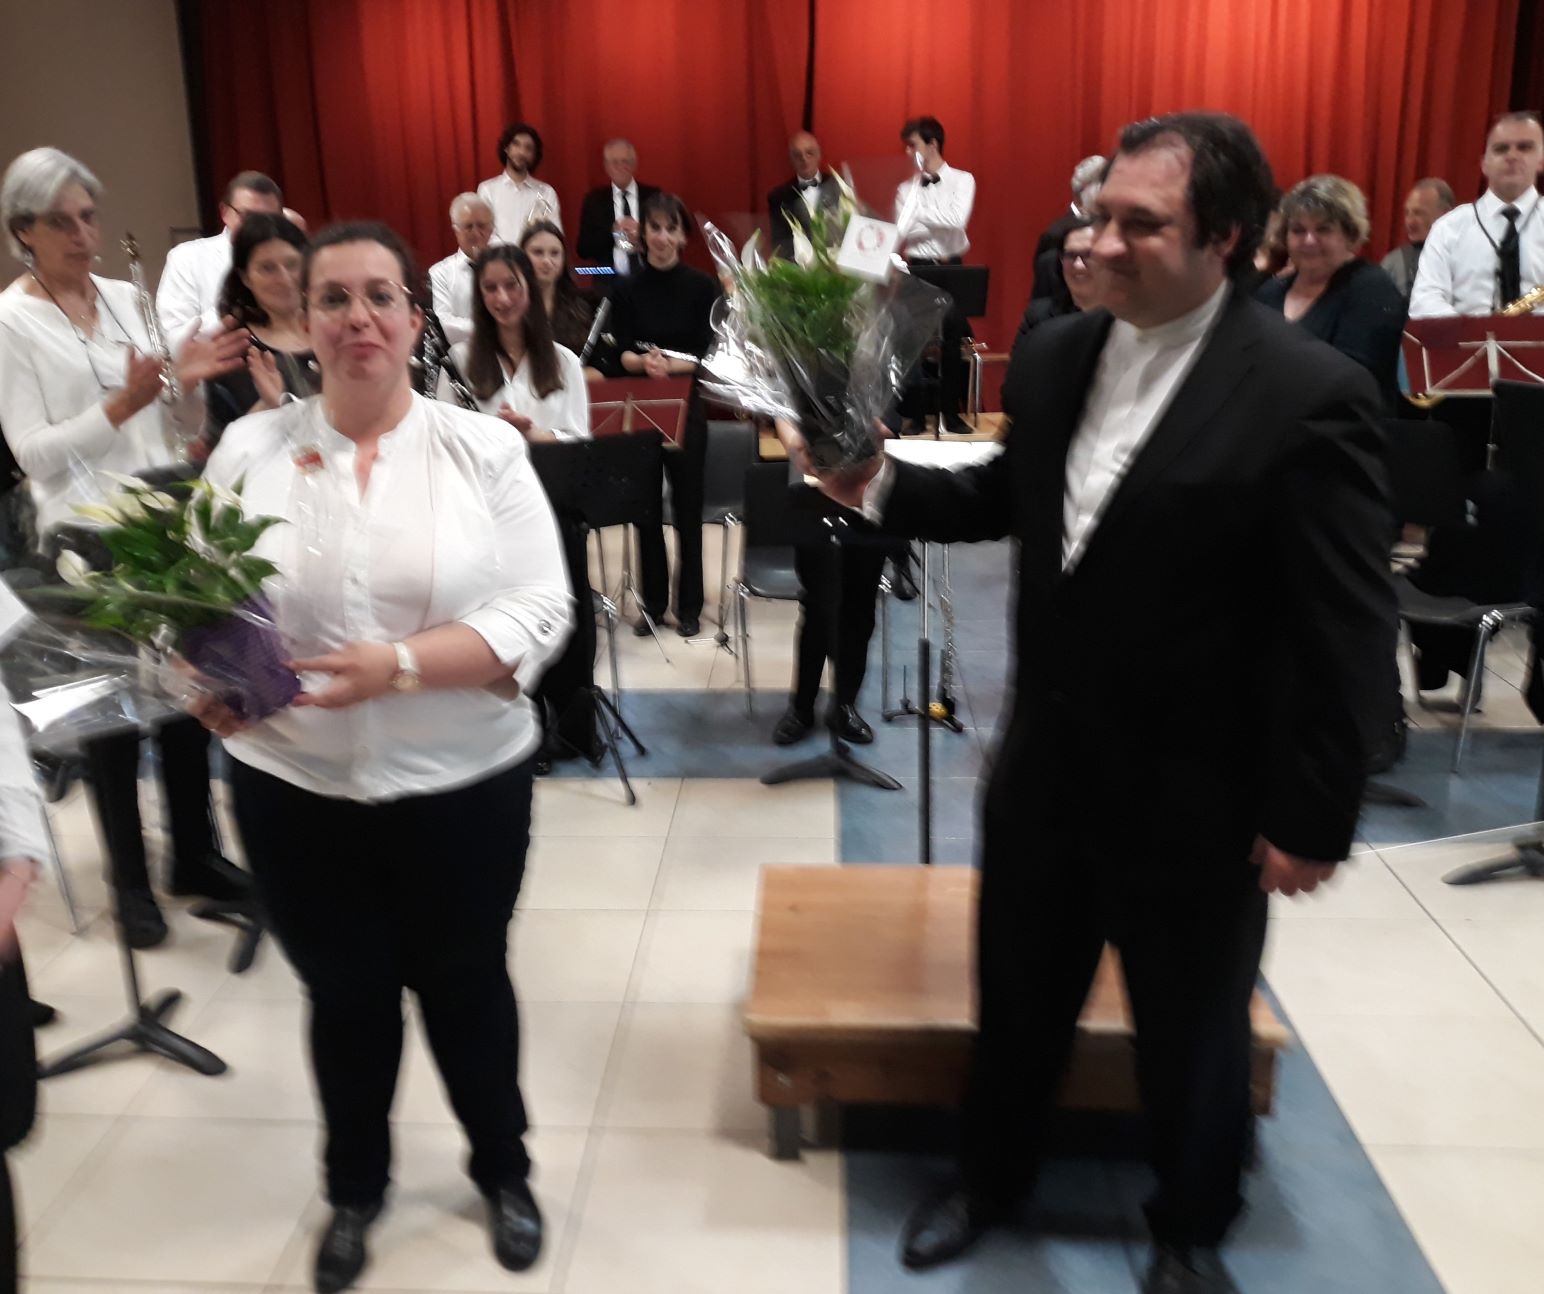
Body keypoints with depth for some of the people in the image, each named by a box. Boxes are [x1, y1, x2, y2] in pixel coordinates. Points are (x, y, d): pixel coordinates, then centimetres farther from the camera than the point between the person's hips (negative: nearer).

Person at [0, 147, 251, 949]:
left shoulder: (124, 298, 9)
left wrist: (187, 383, -8)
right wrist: (122, 405, -24)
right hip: (85, 535, -5)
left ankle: (195, 854, 26)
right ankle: (130, 883, 20)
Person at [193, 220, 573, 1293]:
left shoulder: (484, 447, -7)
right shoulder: (249, 451, -2)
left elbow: (541, 612, -12)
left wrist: (398, 665, -24)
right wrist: (206, 683, -19)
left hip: (463, 784, -1)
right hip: (295, 791, 2)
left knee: (466, 984, 17)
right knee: (345, 996, 19)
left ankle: (505, 1171, 44)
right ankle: (355, 1187, 46)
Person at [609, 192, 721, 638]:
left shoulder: (702, 287, -2)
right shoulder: (626, 289, 3)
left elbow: (708, 355, -7)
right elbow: (622, 354, -3)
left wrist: (671, 365, -25)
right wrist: (644, 362, -25)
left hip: (686, 406, -1)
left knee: (687, 506, 4)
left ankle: (689, 606, 14)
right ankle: (652, 603, 17)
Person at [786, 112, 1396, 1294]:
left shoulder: (1310, 394, -18)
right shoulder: (1054, 357, -1)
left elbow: (1348, 633, -16)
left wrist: (1312, 817, -13)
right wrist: (883, 485, -2)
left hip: (1194, 794, -5)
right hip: (1048, 761, 5)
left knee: (1193, 1033, 18)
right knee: (1018, 998, 22)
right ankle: (989, 1181, 49)